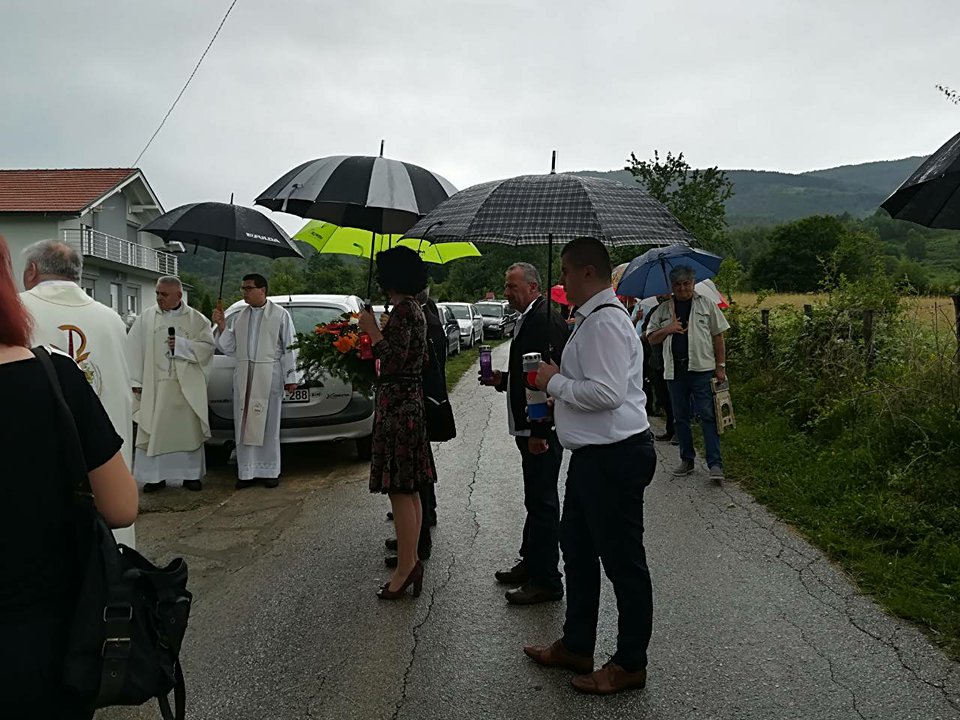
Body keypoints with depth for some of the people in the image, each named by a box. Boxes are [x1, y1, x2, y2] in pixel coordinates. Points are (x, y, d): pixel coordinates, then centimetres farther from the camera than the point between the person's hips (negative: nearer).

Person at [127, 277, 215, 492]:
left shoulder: (196, 319, 3)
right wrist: (136, 381, -3)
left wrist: (181, 344, -15)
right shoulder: (146, 318, 4)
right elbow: (134, 350, 2)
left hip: (186, 387, 0)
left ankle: (191, 474, 15)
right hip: (155, 386, 0)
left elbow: (207, 346, -1)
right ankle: (154, 476, 12)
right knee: (154, 431, 1)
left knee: (188, 430, 5)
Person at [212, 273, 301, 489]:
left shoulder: (280, 314, 2)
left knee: (268, 424, 0)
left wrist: (291, 377, -4)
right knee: (244, 423, 4)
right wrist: (221, 326, 1)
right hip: (244, 376, 4)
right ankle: (247, 472, 11)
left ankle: (269, 471, 10)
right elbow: (231, 348, 14)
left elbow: (289, 347, 0)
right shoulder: (241, 316, 14)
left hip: (269, 377, -4)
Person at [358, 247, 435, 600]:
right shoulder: (414, 308, 15)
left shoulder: (403, 309, -14)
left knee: (400, 490, -5)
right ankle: (411, 561, 22)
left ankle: (405, 568, 2)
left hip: (397, 404, -10)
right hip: (410, 400, 10)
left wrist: (371, 328, -11)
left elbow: (393, 359, -21)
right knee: (409, 490, 14)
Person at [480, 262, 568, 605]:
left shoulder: (547, 321, -17)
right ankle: (531, 564, 33)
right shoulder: (528, 320, 15)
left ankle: (546, 580, 8)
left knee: (542, 501, -2)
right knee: (536, 499, 19)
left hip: (542, 429, -11)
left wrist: (539, 431, -25)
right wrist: (502, 379, 8)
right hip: (530, 427, 11)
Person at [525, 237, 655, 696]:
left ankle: (630, 665, 21)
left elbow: (606, 392, -28)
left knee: (623, 562, 4)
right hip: (593, 455, 11)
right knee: (577, 549, 20)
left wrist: (555, 382, -15)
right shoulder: (590, 318, 13)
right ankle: (576, 647, 36)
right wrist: (558, 385, 13)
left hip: (614, 457, -11)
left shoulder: (605, 322, -20)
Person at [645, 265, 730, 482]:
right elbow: (651, 339, 13)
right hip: (674, 371, 3)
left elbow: (718, 336, 6)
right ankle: (686, 460, 20)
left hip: (702, 368, -3)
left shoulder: (706, 304, 6)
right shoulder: (663, 310, 12)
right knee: (680, 418, 9)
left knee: (707, 416, -7)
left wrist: (721, 366, 0)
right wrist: (667, 329, -7)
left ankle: (715, 464, -5)